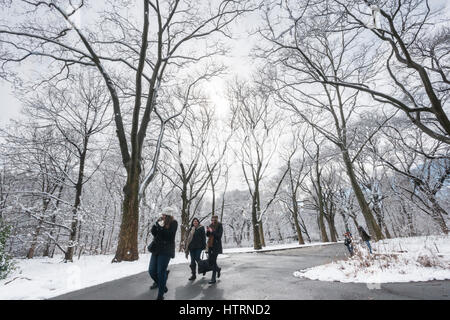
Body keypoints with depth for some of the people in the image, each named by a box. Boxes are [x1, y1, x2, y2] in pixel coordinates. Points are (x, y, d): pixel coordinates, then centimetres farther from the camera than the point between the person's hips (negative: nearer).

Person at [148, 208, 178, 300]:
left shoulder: (173, 223, -8)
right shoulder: (161, 222, 6)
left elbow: (170, 235, -17)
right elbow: (153, 232, 1)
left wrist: (161, 228, -20)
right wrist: (157, 223, -14)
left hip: (166, 250, -5)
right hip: (156, 248, 5)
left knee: (161, 272, -4)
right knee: (151, 270, 9)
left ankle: (160, 295, 14)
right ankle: (158, 283, 39)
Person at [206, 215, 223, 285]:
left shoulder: (220, 226, -9)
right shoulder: (211, 225, 6)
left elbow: (219, 236, -19)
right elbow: (207, 235, 10)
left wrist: (212, 232, -24)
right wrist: (207, 231, -10)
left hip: (216, 246, -6)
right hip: (210, 245, 6)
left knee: (214, 261, -6)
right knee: (210, 261, 10)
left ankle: (213, 279, 5)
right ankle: (218, 269, 38)